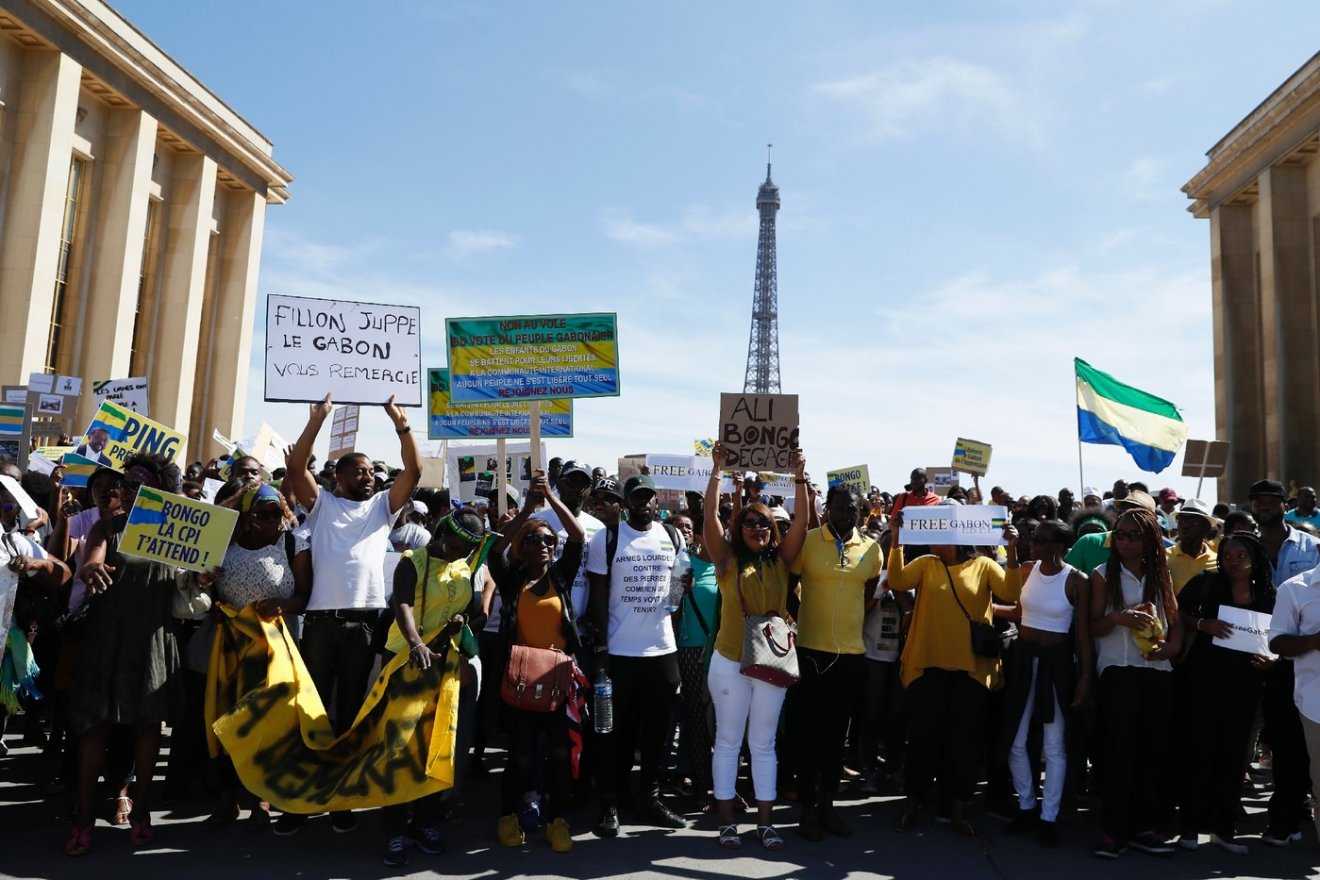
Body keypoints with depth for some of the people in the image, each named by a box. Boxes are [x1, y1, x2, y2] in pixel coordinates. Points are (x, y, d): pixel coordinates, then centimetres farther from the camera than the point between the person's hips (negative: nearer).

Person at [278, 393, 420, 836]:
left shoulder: (382, 506, 15)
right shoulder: (321, 503, 11)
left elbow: (413, 472, 3)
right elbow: (295, 468, -3)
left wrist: (401, 423, -5)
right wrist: (317, 419, -9)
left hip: (364, 620, 1)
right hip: (320, 618, -1)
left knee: (351, 708, 8)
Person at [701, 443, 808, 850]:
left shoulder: (781, 561, 4)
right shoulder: (728, 559, -3)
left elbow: (801, 523, -4)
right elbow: (710, 518, -13)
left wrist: (799, 477, -10)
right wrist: (717, 471, -17)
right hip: (730, 662, -2)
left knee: (764, 743, 11)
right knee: (728, 740, 8)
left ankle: (765, 821, 19)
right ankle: (726, 821, 17)